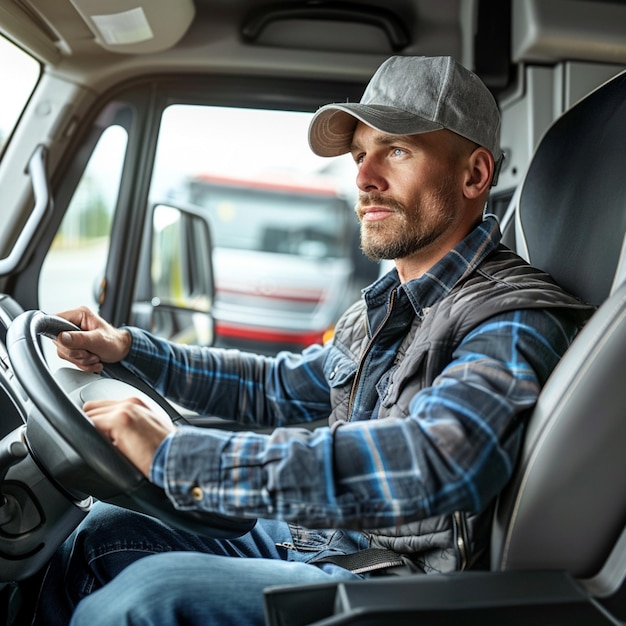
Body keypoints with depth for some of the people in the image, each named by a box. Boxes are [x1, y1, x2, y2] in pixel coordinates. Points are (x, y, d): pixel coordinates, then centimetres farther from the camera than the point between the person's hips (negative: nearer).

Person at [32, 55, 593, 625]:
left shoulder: (517, 321, -19)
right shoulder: (385, 308, 11)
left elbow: (429, 465, -37)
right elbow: (276, 388, 22)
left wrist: (178, 456, -34)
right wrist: (130, 348, 12)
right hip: (302, 544, 8)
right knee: (105, 532, 7)